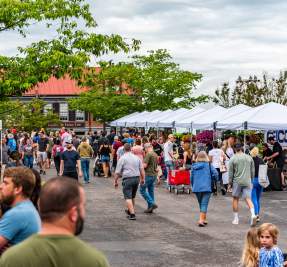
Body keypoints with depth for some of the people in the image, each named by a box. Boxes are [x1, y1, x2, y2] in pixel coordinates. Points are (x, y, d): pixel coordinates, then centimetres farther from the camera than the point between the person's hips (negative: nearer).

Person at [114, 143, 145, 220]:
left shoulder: (122, 158, -5)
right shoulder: (136, 157, 9)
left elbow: (117, 172, -5)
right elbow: (142, 169, 8)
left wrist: (115, 181, 3)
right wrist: (142, 179, 14)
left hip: (127, 179, -5)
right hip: (136, 178, 5)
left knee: (128, 197, -4)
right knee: (133, 196, 21)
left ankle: (132, 214, -14)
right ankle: (130, 210, 36)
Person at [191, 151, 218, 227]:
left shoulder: (194, 166, 5)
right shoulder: (208, 165, -3)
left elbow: (191, 177, 7)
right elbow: (215, 173, -12)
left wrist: (193, 186, 21)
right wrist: (214, 179, 8)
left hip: (196, 188, 4)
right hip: (206, 187, -4)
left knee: (201, 204, 19)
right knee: (204, 204, -4)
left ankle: (204, 219, 27)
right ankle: (201, 220, -17)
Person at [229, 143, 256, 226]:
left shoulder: (233, 159, -2)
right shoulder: (249, 158, 6)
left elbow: (231, 172, 0)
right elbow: (253, 170, 12)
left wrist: (230, 182, 11)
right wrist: (251, 179, 24)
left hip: (237, 182, -2)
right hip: (247, 181, 2)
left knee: (235, 199, 11)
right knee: (248, 198, 0)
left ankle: (236, 218, 14)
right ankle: (253, 214, -22)